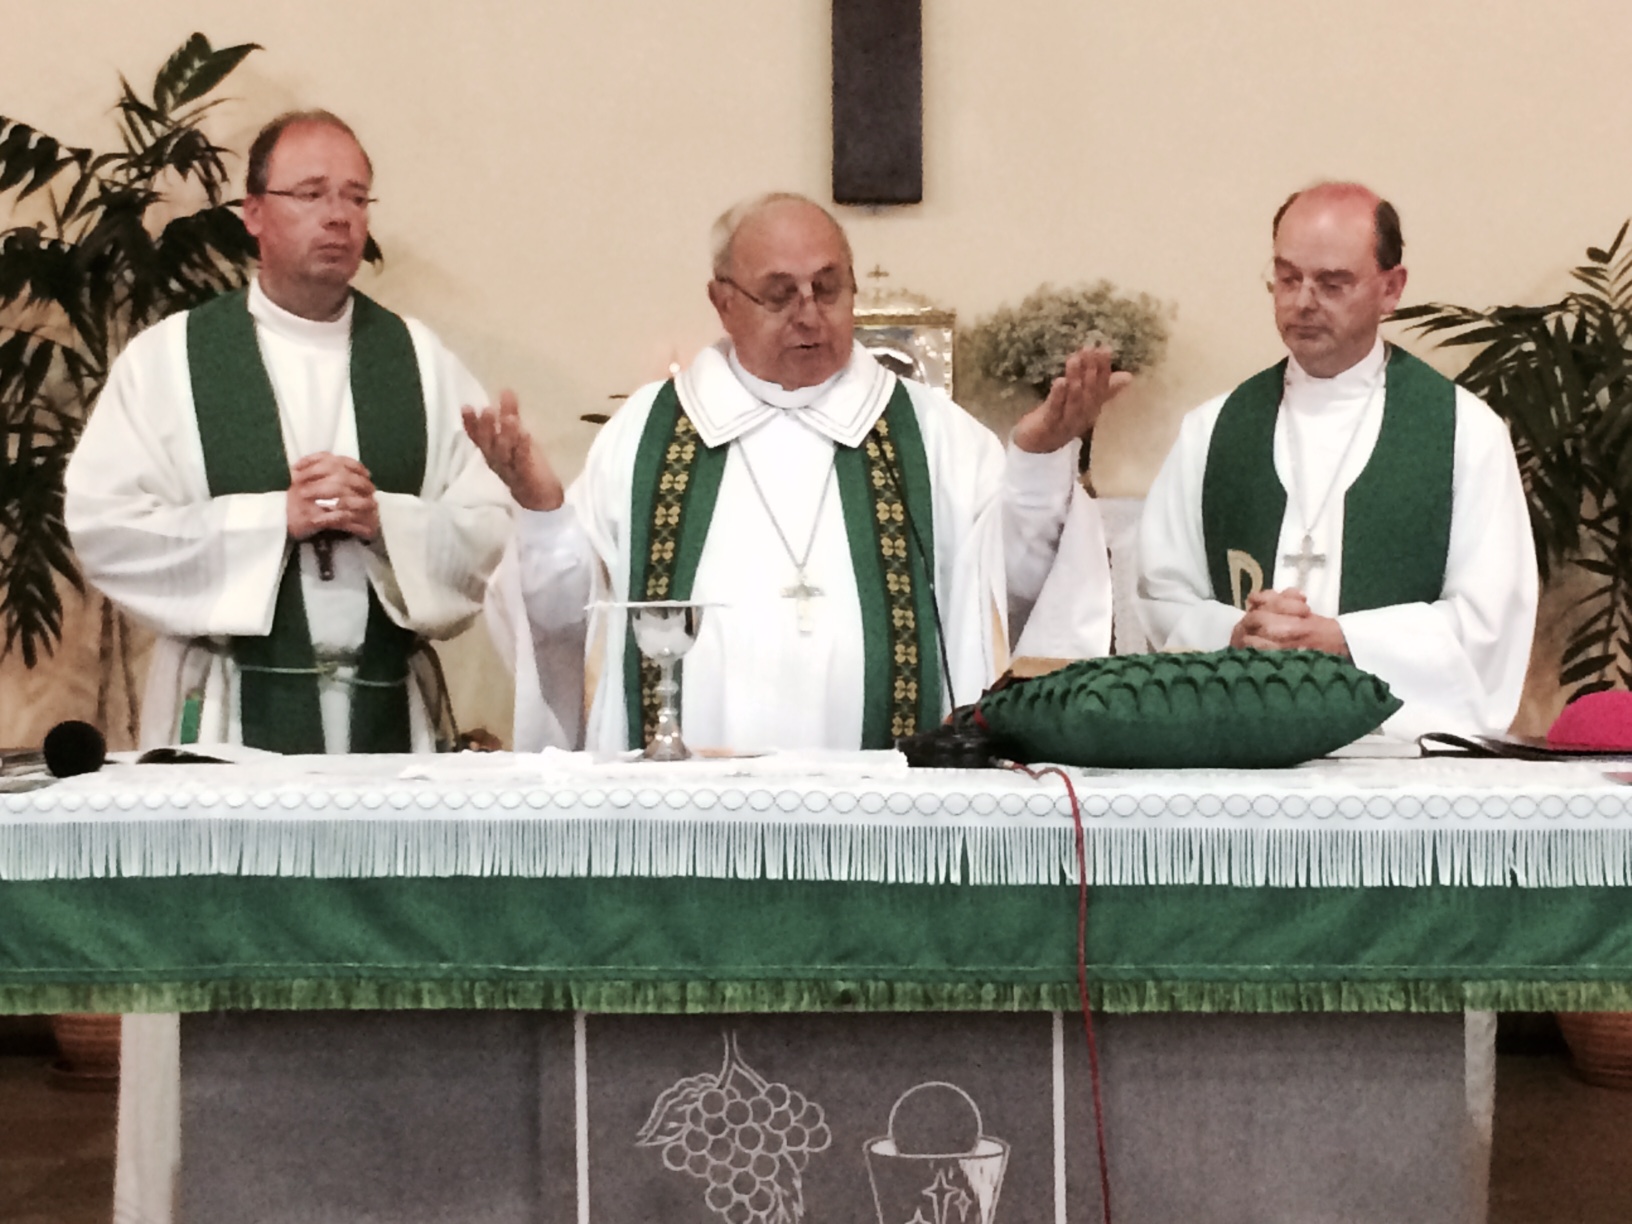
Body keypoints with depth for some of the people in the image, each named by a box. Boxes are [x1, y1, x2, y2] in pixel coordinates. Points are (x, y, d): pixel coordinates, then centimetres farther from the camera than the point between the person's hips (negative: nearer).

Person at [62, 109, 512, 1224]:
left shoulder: (421, 361, 10)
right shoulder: (170, 358, 4)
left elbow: (490, 527, 5)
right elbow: (105, 525, -4)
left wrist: (383, 517, -12)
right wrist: (275, 518, -11)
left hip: (387, 702, 2)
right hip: (235, 702, -2)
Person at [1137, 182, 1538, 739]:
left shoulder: (1466, 430, 7)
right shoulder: (1211, 430, 15)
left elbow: (1489, 617, 1)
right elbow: (1163, 599, 12)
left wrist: (1339, 641, -10)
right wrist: (1236, 635, -9)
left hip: (1408, 745, -2)